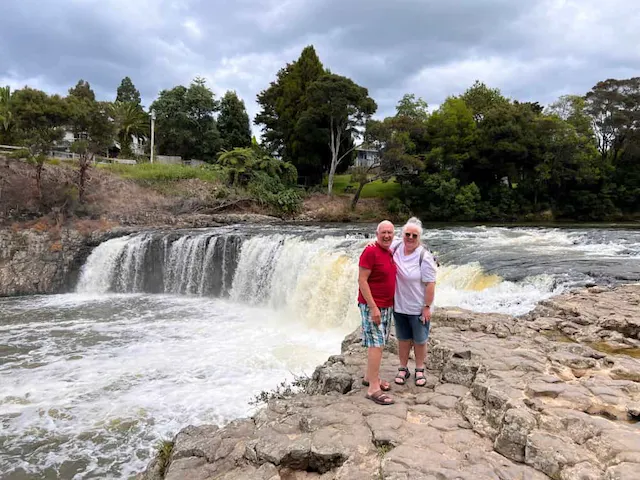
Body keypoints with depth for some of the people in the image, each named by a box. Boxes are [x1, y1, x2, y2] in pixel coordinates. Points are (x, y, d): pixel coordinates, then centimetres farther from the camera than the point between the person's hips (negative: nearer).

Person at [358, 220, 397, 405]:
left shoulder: (389, 252, 10)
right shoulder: (370, 251, -16)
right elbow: (362, 280, -19)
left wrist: (390, 303, 14)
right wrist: (373, 307, -22)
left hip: (387, 305, 8)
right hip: (372, 305, -8)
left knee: (378, 342, 13)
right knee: (376, 344, -9)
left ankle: (370, 376, 27)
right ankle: (373, 388, -4)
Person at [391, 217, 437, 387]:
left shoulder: (424, 257, -20)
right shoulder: (396, 246, -6)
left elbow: (430, 284, -18)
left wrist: (427, 307, -18)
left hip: (418, 309, -4)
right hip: (399, 306, 4)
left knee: (420, 340, 14)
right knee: (403, 339, 18)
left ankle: (420, 370, 33)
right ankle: (403, 369, 34)